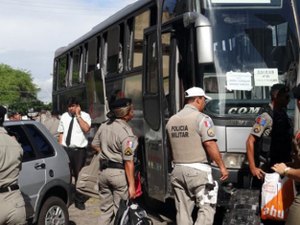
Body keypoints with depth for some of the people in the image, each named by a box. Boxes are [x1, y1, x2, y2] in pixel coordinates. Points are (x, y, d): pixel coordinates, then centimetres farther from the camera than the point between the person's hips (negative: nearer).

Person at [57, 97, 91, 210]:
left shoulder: (84, 116, -2)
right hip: (66, 149, 3)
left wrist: (78, 115, -15)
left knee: (79, 175, 6)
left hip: (79, 150, -2)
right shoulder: (64, 116, 10)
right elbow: (61, 133, 13)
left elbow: (86, 129, -21)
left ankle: (79, 201, 20)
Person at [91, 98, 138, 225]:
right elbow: (128, 162, -20)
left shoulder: (104, 126, 4)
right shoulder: (126, 131, -18)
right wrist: (131, 185, -17)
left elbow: (95, 145, 19)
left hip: (104, 171, 7)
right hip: (119, 173, -7)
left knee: (105, 209, 17)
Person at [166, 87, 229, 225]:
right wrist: (222, 166, -10)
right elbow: (210, 144, -16)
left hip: (178, 170, 7)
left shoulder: (172, 120, 12)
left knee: (183, 212, 10)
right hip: (198, 170, -6)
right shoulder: (201, 118, -9)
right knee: (207, 209, 1)